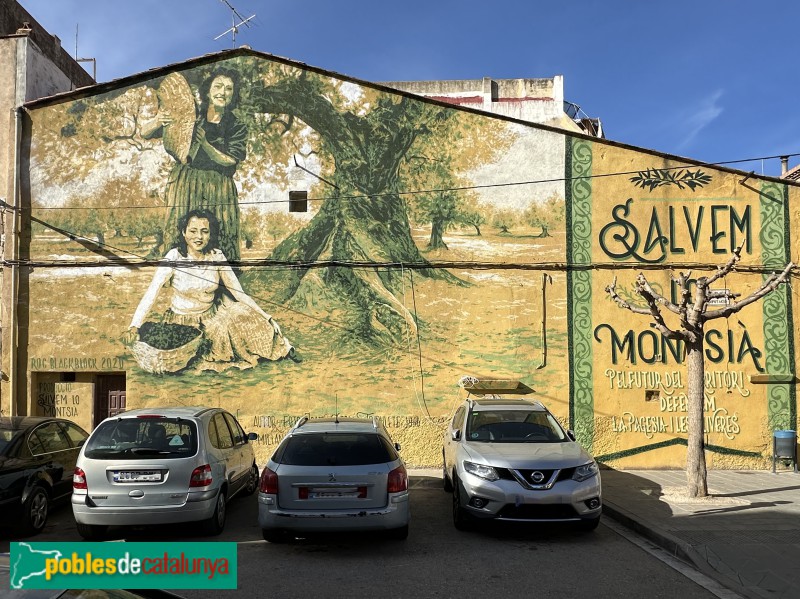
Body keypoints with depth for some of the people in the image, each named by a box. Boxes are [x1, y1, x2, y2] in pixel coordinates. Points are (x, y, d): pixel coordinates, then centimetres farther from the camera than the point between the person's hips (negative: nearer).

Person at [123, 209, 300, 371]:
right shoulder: (175, 257, -18)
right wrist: (134, 327, -33)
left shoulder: (217, 256, -9)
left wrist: (266, 316, -13)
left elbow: (239, 292, -6)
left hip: (211, 316, 3)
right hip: (182, 321, -3)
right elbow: (151, 293, -22)